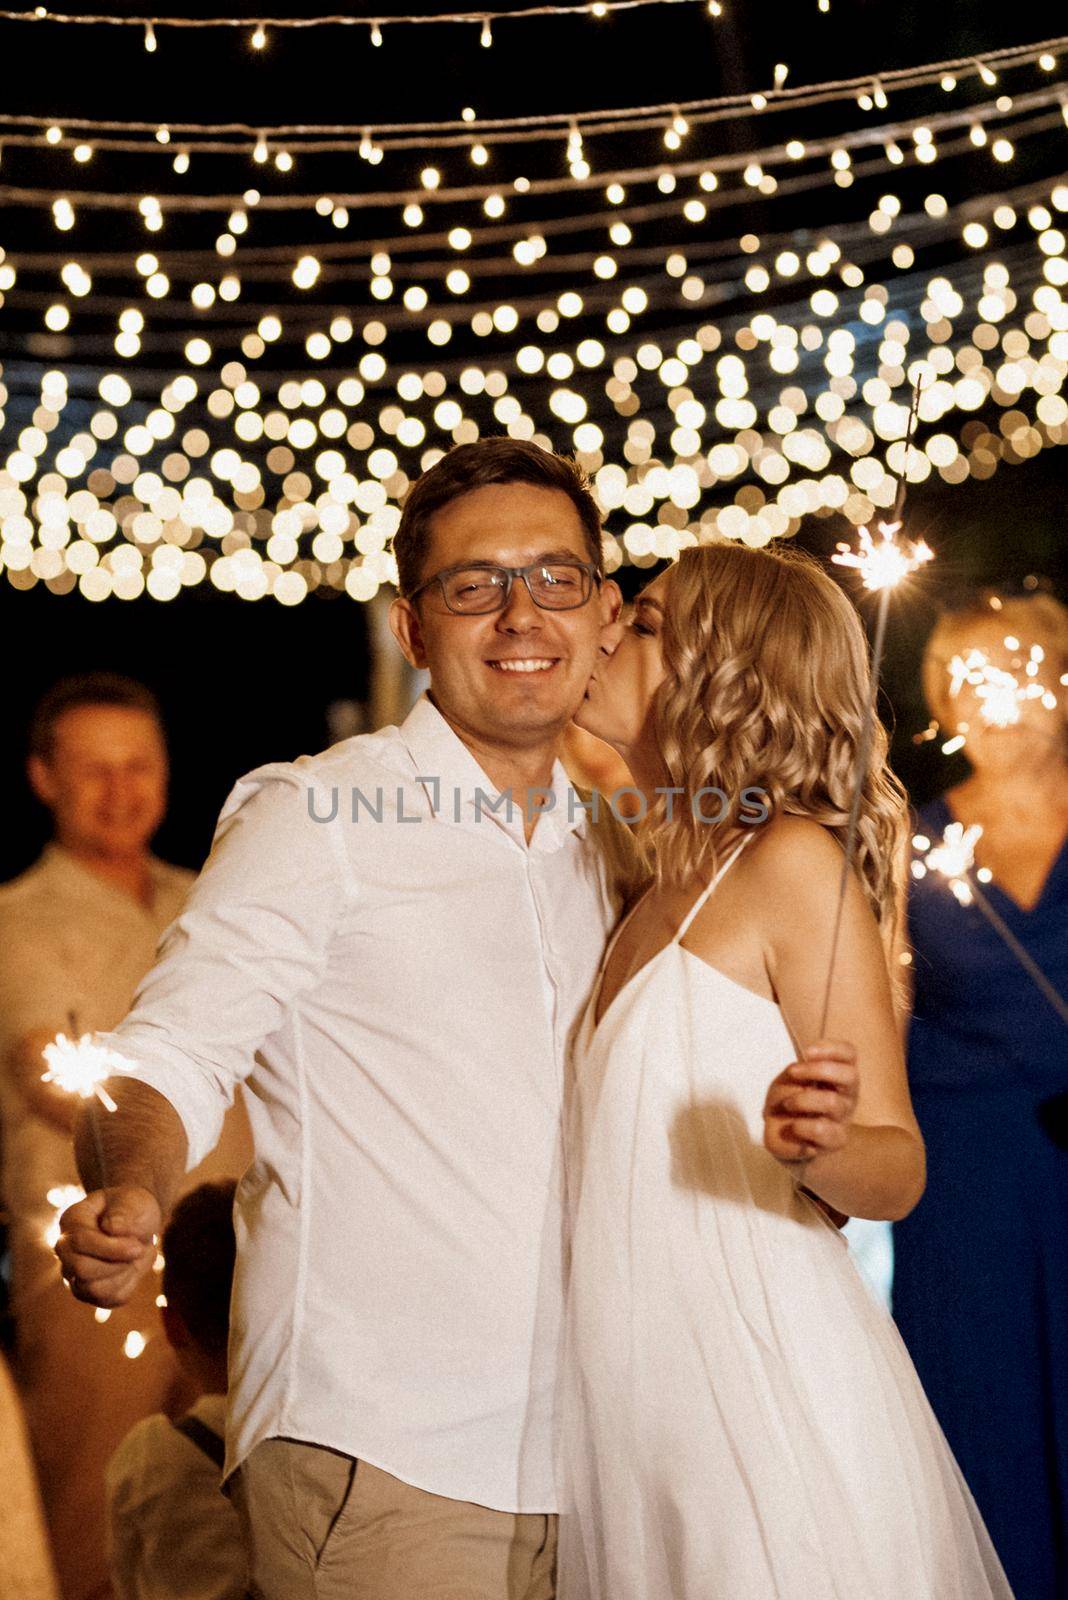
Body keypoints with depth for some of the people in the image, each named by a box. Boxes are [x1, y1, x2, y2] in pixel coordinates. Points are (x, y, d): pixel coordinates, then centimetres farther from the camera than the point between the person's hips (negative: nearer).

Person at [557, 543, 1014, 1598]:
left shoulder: (793, 859, -8)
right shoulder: (662, 896, 15)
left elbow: (897, 1168, -12)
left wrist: (819, 1147, -31)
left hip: (768, 1402, -8)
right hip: (645, 1408, 8)